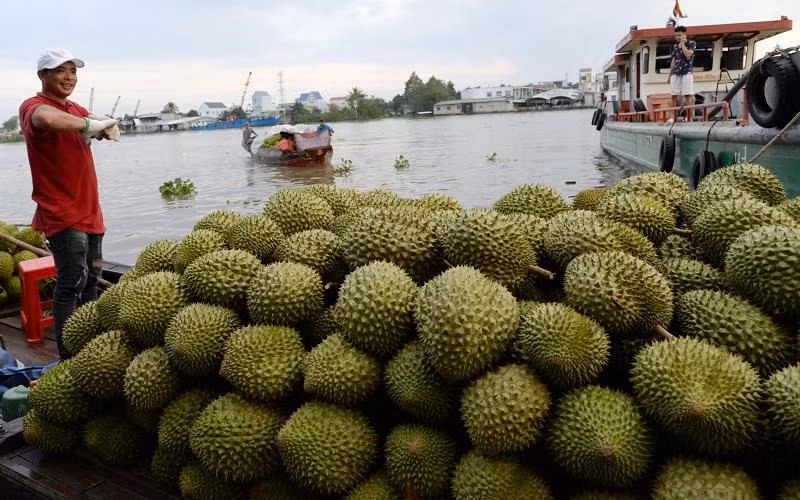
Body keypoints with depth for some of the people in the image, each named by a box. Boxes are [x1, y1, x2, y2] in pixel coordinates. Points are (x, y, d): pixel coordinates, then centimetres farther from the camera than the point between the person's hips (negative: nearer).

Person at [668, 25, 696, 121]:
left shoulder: (691, 43, 3)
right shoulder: (675, 46, 17)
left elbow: (688, 54, -16)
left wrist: (682, 44, -6)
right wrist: (670, 75, 16)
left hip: (686, 73, -5)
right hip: (675, 74, 5)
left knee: (688, 95, -10)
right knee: (674, 96, 2)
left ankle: (689, 117, -12)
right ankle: (674, 117, 4)